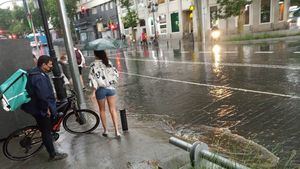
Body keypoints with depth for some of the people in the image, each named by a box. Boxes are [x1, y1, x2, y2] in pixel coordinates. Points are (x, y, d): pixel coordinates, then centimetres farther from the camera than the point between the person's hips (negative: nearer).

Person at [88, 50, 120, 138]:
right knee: (113, 110, 6)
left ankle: (105, 130, 25)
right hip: (111, 88, 2)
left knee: (102, 110, 16)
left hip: (100, 89, -2)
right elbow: (116, 74, 3)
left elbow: (92, 78, -14)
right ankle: (117, 131, 0)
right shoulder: (109, 62, 0)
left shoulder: (94, 65, -10)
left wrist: (94, 89, -9)